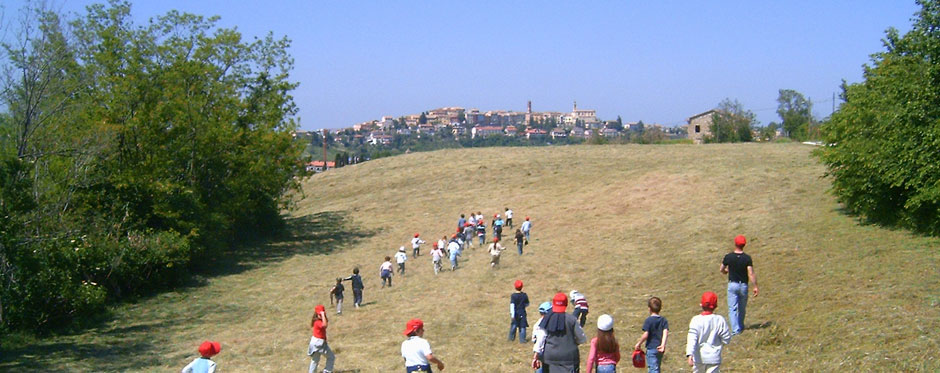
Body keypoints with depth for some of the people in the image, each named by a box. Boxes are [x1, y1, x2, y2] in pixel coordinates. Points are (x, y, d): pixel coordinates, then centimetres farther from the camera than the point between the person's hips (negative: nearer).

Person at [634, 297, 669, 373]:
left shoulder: (648, 320, -10)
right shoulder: (664, 320, 6)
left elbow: (645, 335, -15)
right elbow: (665, 332, -9)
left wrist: (638, 343, -1)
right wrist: (663, 345, -18)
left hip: (651, 348, -6)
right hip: (660, 349, 6)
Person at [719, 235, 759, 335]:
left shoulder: (728, 257, -7)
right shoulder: (747, 258, -10)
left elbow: (722, 270, 6)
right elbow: (751, 273, -16)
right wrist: (755, 286, -11)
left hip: (732, 285, -1)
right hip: (743, 285, 1)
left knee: (732, 308, 0)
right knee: (742, 308, 17)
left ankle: (735, 329, -11)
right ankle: (740, 327, 29)